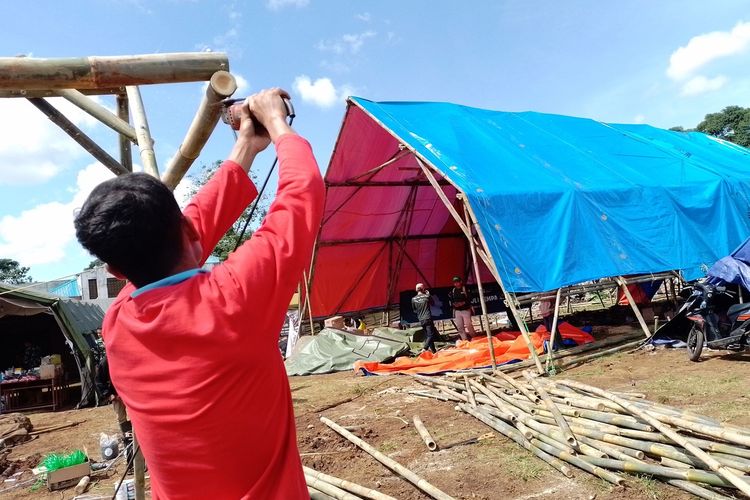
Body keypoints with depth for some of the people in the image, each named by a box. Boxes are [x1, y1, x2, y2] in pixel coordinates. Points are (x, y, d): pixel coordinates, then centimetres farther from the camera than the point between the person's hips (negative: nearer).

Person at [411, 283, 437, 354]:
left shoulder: (413, 299, 1)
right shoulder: (427, 296, -6)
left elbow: (414, 310, 11)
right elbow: (432, 303, 13)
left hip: (421, 320, 5)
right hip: (428, 318, -5)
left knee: (427, 335, 15)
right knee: (430, 335, -4)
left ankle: (433, 350, 20)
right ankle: (424, 348, -21)